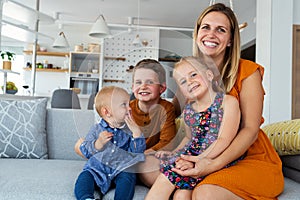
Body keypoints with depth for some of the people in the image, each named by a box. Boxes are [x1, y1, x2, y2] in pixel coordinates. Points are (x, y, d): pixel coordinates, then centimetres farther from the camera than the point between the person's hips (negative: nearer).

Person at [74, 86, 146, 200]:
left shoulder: (129, 129, 8)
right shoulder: (97, 129, 6)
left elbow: (138, 151, 0)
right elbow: (85, 151, 1)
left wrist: (136, 132, -12)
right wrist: (98, 143, -18)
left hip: (121, 170, 0)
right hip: (97, 169, 1)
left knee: (128, 178, -30)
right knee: (84, 177, -24)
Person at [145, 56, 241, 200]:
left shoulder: (228, 101, -6)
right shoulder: (187, 110, 11)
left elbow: (224, 140, -14)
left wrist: (197, 160, -23)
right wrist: (173, 153, 9)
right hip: (192, 155, 5)